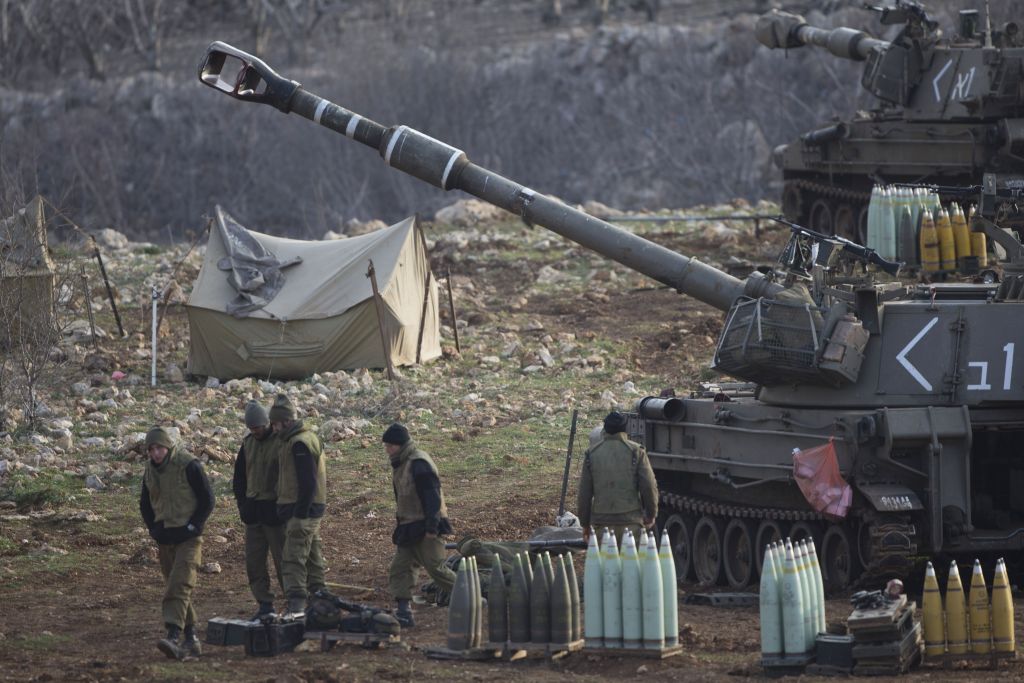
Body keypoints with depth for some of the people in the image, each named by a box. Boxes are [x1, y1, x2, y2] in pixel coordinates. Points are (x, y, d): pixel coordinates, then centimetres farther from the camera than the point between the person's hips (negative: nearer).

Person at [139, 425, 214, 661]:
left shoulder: (188, 465, -13)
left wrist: (193, 527, -12)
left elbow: (207, 500, -9)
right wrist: (154, 529, 7)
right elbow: (145, 504, 20)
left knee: (179, 586, -19)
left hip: (188, 538, -7)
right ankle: (191, 640, 18)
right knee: (176, 587, 10)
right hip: (165, 539, 7)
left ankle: (173, 637, -29)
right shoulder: (150, 469, 7)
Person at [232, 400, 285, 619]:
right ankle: (265, 605, 11)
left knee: (282, 560, -2)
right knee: (254, 561, 5)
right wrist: (242, 503, 7)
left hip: (274, 510, -7)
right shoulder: (248, 443, 10)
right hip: (253, 510, 7)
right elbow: (239, 476, 18)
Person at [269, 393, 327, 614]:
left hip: (302, 509, -11)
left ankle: (296, 603, -20)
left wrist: (301, 514, -23)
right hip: (312, 509, 11)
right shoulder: (307, 437, 16)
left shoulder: (299, 444, -17)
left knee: (293, 559, -14)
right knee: (312, 556, 17)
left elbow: (307, 482, -23)